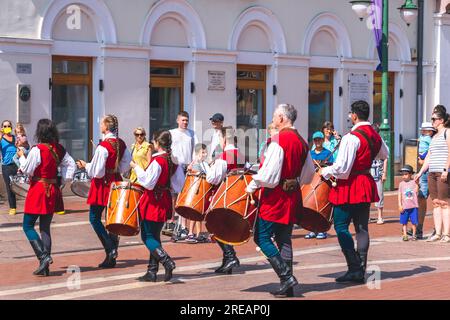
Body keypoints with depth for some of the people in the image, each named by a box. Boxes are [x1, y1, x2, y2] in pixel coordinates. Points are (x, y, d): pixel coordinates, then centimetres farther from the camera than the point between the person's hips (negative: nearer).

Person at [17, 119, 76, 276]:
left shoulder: (37, 150, -16)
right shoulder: (59, 149, 4)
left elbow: (27, 170, -12)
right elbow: (71, 165, 9)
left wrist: (22, 157, 4)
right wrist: (64, 179, 10)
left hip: (38, 190, -7)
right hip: (53, 191, 7)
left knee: (28, 226, 3)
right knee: (45, 228, 12)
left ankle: (43, 256, -14)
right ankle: (45, 266, 9)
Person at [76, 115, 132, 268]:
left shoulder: (103, 146, -19)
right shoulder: (121, 143, 3)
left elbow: (96, 172, -17)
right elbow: (126, 165, 11)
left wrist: (85, 165, -1)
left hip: (103, 184, -7)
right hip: (116, 182, 7)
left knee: (94, 218, 3)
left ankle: (110, 249, -9)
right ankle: (112, 257, 14)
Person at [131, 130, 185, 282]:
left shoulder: (157, 160, -18)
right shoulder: (173, 160, 5)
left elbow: (148, 182, -21)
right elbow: (179, 185, 9)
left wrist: (136, 167, -12)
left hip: (153, 202, -8)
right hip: (165, 201, 8)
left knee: (147, 237, 0)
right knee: (155, 236, 14)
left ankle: (167, 261, -15)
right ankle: (152, 271, 14)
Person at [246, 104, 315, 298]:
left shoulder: (278, 140, -15)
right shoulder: (301, 142, 10)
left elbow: (268, 172, -21)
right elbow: (308, 175, 17)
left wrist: (252, 187, -8)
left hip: (275, 196, -8)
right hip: (292, 196, 8)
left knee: (262, 237, -1)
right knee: (284, 240, 11)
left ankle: (286, 276, -9)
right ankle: (287, 286, 11)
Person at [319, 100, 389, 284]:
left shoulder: (352, 137, -19)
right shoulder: (375, 136, 7)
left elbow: (341, 168, -20)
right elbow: (384, 154, 28)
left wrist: (325, 172, -5)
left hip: (350, 186, -8)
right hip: (367, 185, 8)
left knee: (341, 227, -2)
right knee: (362, 228, 10)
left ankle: (354, 268, -9)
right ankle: (360, 271, 13)